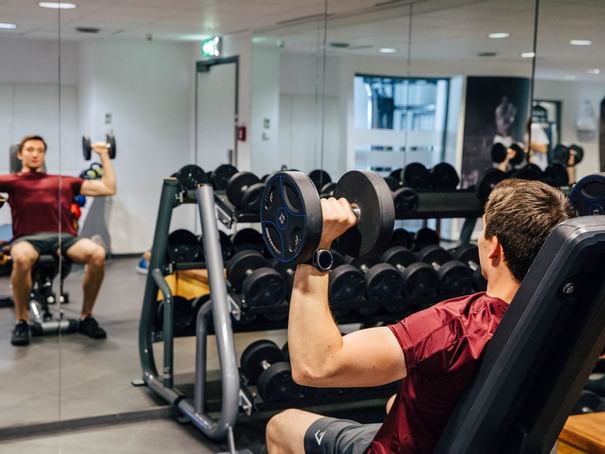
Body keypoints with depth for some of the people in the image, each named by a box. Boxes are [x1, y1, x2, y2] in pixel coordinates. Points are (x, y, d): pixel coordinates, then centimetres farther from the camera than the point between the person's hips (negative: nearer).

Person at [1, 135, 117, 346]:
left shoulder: (65, 181, 28)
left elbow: (109, 188, 26)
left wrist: (104, 156, 27)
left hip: (64, 237, 2)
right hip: (28, 238, -2)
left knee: (97, 254, -31)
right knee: (21, 259, -40)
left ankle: (86, 318, -13)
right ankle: (21, 322, -19)